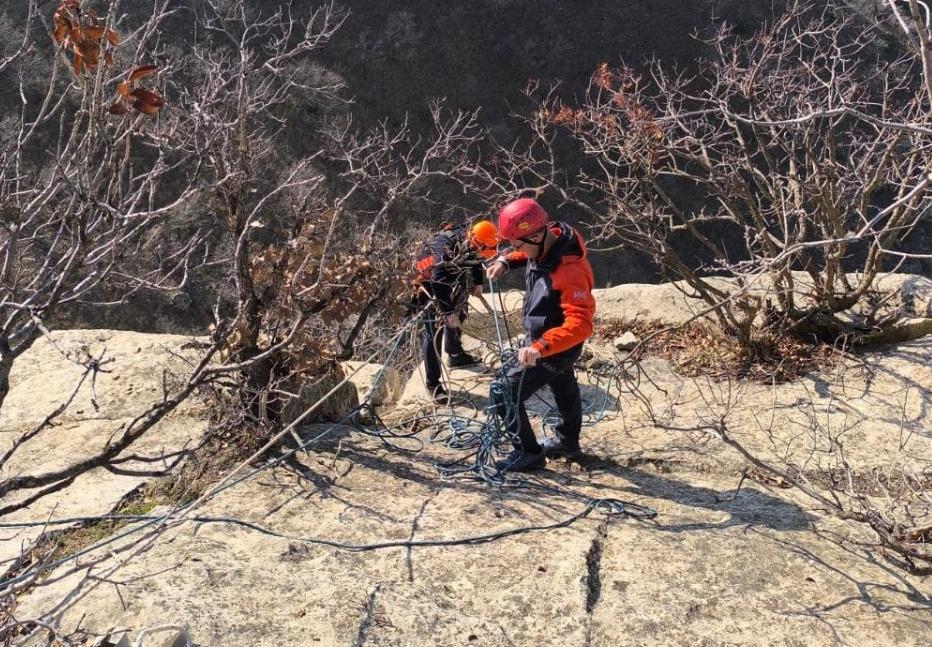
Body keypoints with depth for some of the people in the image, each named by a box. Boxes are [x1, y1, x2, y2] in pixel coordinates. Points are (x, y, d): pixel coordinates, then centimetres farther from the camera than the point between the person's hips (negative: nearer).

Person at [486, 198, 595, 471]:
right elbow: (527, 254, 11)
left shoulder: (569, 272, -39)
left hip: (553, 346, -9)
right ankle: (567, 441, 51)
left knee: (505, 393, -2)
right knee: (564, 386, 28)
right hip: (546, 337, 9)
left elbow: (580, 325, -45)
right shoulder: (551, 236, -14)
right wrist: (505, 261, -8)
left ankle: (529, 453, 14)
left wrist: (540, 347, -55)